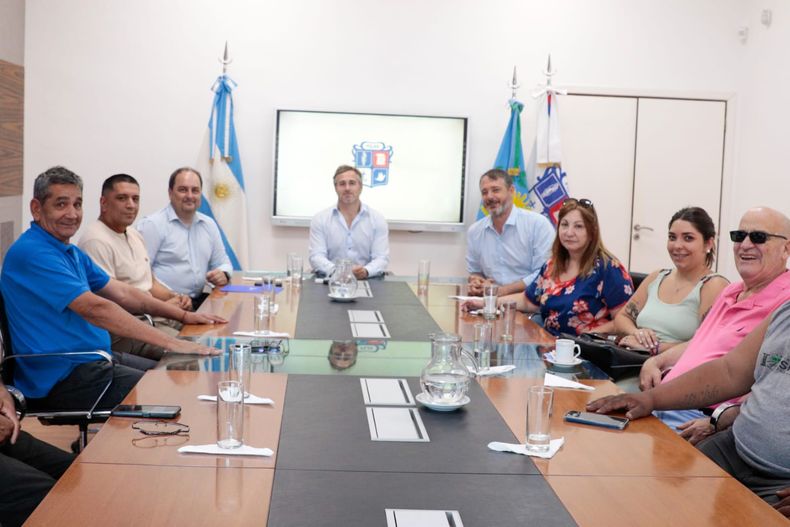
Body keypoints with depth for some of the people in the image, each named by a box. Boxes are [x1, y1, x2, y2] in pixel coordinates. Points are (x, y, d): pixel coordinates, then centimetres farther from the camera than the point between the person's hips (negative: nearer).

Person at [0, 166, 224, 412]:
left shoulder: (71, 252, 14)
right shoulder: (32, 253, -18)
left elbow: (121, 293, 18)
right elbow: (95, 308, -25)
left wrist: (184, 315, 11)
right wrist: (170, 343, -26)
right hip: (59, 379, -10)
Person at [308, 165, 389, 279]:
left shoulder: (378, 220, 7)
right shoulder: (319, 220, 6)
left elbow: (382, 258, 1)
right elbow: (316, 256, -2)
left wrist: (366, 271, -21)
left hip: (366, 280, 0)